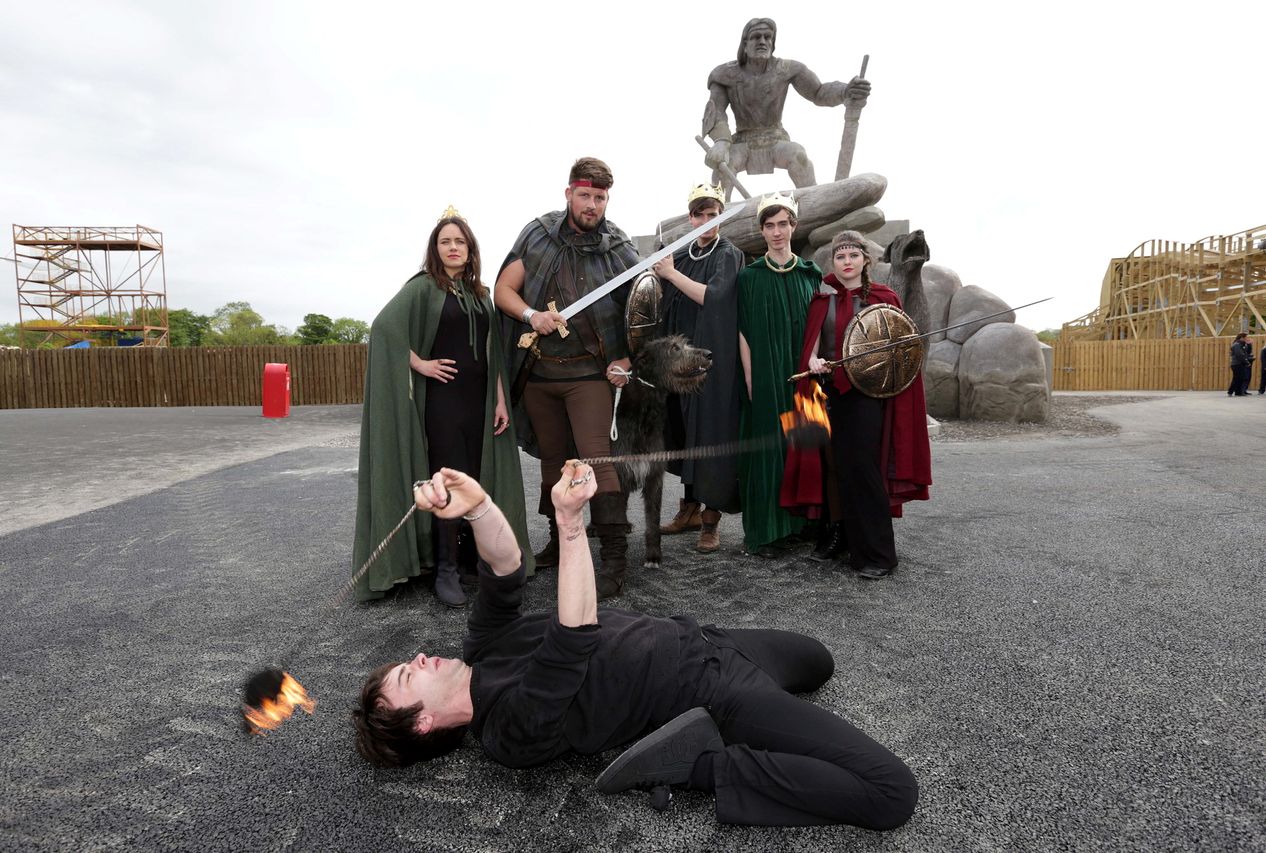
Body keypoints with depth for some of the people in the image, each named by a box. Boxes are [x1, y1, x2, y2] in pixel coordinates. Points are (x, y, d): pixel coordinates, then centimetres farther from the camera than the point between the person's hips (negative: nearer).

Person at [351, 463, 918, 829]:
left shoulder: (481, 653, 3)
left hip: (700, 641, 8)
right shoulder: (512, 727, -20)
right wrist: (569, 520, -42)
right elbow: (574, 638, -34)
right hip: (715, 690, -8)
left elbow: (506, 570, -11)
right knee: (893, 792, -17)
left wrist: (476, 505, -32)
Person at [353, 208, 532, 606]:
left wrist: (500, 399, 4)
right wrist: (419, 364, -12)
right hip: (441, 398, -5)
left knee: (479, 479, 7)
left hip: (479, 398, 5)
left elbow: (493, 352, 11)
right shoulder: (423, 286, -2)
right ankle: (445, 570, 6)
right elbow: (383, 327, -13)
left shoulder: (480, 293, 14)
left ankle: (476, 555, 21)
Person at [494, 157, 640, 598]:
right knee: (552, 457, 13)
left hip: (590, 373, -3)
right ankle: (559, 540, 29)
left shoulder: (618, 248, -1)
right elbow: (503, 288, 4)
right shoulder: (538, 233, 3)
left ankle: (614, 557, -7)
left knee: (597, 458, -12)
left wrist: (625, 359, -9)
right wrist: (531, 314, -15)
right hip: (538, 371, 3)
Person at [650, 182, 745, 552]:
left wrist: (671, 274, -14)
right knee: (684, 431, 9)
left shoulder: (729, 255, -3)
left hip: (714, 360, -6)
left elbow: (711, 296, -20)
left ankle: (711, 518, 4)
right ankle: (690, 508, 22)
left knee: (710, 432, -5)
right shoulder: (679, 256, 13)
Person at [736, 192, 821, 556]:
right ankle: (762, 530, 6)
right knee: (766, 447, -2)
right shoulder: (749, 277, 1)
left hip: (801, 376, 3)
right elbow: (743, 332, -3)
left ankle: (799, 522, 19)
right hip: (765, 379, -3)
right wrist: (750, 380, -10)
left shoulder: (809, 274, 9)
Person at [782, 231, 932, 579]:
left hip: (866, 393, -3)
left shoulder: (882, 298, 3)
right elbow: (812, 343, 5)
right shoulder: (823, 299, 10)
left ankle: (875, 553, 1)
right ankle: (840, 537, 22)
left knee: (860, 469, -8)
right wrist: (813, 360, -15)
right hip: (831, 390, 3)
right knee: (834, 467, 6)